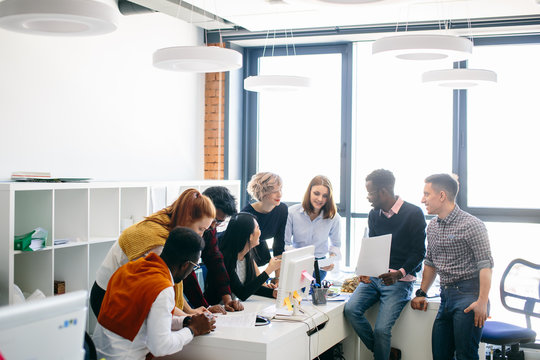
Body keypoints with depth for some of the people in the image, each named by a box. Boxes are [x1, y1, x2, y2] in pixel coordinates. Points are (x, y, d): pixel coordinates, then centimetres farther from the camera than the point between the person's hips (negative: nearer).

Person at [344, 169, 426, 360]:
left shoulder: (413, 214, -7)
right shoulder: (374, 215, 12)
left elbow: (419, 252, -8)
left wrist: (399, 274, -24)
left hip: (400, 280, -6)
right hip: (375, 276, 6)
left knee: (381, 329, -19)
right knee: (351, 309, -18)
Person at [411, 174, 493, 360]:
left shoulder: (471, 225, -11)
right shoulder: (433, 226, 14)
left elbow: (485, 264, -15)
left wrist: (482, 302, -22)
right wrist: (421, 293, 18)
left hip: (468, 295, -7)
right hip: (446, 295, 8)